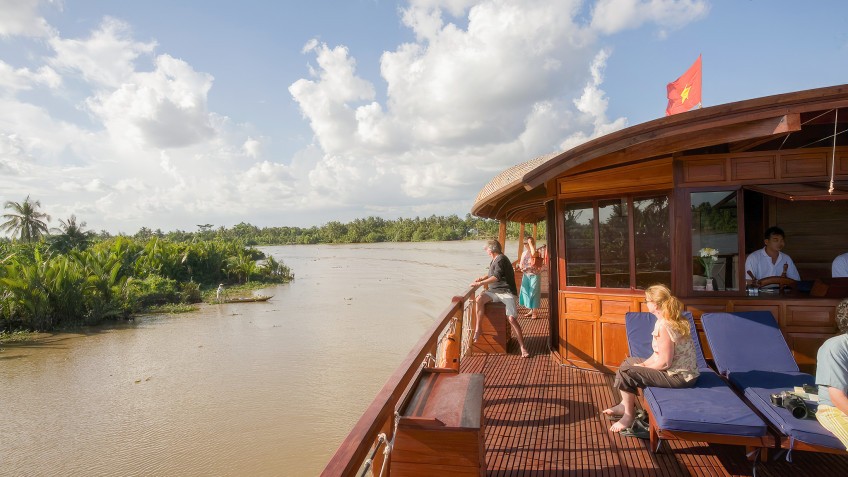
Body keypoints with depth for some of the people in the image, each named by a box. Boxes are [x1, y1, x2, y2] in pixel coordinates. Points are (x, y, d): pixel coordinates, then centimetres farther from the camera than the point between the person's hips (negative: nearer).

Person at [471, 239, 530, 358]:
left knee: (512, 318, -19)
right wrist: (481, 278, 22)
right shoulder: (494, 260, 17)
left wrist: (480, 283, -18)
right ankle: (477, 329, -20)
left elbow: (496, 277, -22)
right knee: (479, 299, -23)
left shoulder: (501, 259, -11)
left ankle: (523, 348, -13)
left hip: (506, 292, -7)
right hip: (494, 292, 7)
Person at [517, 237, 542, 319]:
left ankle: (534, 312, 6)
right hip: (526, 275, 6)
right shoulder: (524, 253, 8)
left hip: (534, 275, -6)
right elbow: (521, 264, 14)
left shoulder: (536, 252, -9)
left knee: (533, 293, -2)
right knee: (526, 292, 10)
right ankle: (531, 310, 25)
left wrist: (530, 243, -23)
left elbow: (533, 253, -34)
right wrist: (520, 267, -9)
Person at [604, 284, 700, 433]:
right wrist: (644, 364, 3)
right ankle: (626, 404, 26)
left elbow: (665, 362, -25)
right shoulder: (673, 319, 6)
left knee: (625, 372, -15)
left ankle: (629, 415, 2)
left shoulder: (664, 326, -26)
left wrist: (642, 367, -10)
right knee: (629, 361, 19)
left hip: (678, 376, -10)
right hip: (682, 370, 11)